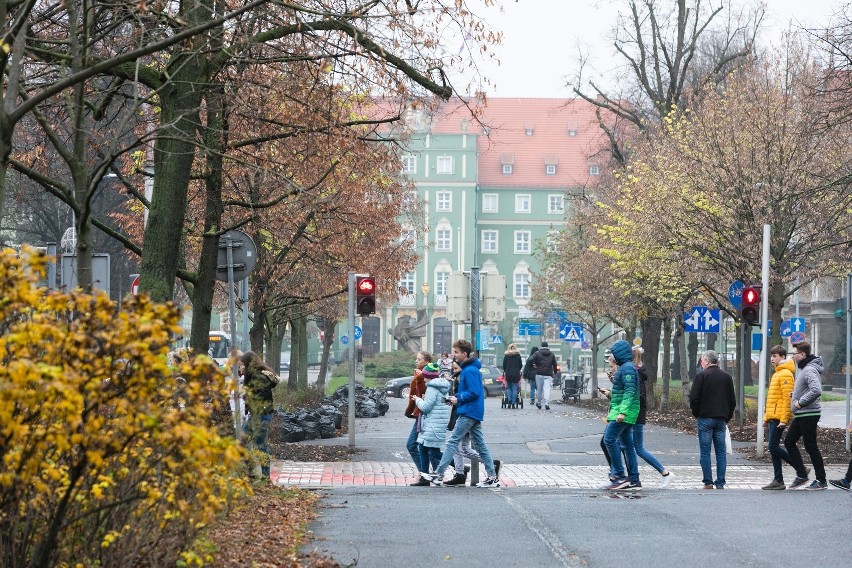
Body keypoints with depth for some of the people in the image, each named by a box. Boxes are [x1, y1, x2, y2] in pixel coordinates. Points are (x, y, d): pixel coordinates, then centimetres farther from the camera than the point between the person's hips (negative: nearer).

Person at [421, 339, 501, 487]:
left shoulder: (469, 371, -16)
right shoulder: (468, 368, 15)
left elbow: (474, 393, -22)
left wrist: (458, 399, -12)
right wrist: (456, 396, 9)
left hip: (468, 413, -10)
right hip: (475, 413, 10)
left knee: (452, 442, -7)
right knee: (480, 445, 10)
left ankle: (438, 475, -6)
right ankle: (493, 477, 10)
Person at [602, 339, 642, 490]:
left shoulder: (627, 368, -14)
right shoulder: (626, 367, 19)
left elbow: (629, 391, -23)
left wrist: (622, 412, -29)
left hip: (623, 411, -11)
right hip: (625, 413, 11)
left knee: (609, 439, -13)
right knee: (627, 444, 9)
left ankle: (619, 475, -14)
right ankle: (634, 480, 9)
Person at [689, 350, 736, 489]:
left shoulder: (701, 376, -6)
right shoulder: (727, 377, 9)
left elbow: (694, 398, -9)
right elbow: (732, 400, 11)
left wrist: (696, 414, 5)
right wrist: (727, 417, 16)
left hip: (705, 419, -4)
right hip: (721, 419, 4)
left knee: (705, 452, 0)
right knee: (721, 452, 6)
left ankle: (708, 482, -3)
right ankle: (720, 483, 3)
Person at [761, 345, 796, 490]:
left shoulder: (785, 374, -11)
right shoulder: (777, 374, 20)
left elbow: (787, 398, -18)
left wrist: (783, 419, -22)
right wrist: (767, 417, 22)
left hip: (779, 418, -10)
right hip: (773, 417, 10)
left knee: (774, 447, -11)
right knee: (774, 447, 8)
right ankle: (778, 480, 10)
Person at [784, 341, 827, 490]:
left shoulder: (809, 370, -18)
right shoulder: (801, 368, 13)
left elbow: (816, 390, -32)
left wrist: (800, 402, -22)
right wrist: (794, 394, 10)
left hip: (809, 414, -10)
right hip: (801, 415, 10)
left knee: (811, 447, -4)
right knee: (789, 441, 12)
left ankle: (821, 480, 4)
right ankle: (801, 474, 15)